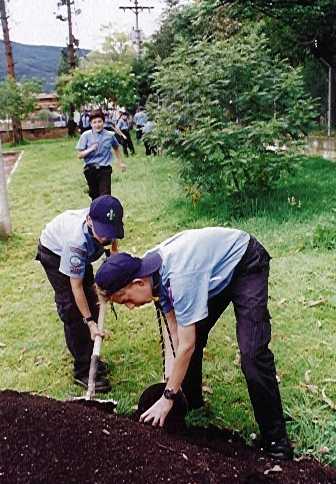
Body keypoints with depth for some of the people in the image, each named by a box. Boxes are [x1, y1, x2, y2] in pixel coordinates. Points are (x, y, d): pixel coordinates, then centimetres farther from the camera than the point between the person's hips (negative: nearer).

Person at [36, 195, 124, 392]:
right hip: (54, 253, -6)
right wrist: (90, 322, -32)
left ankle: (90, 356, 22)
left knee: (91, 303, 6)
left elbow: (112, 240, -2)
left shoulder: (106, 223, -30)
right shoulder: (76, 241, -44)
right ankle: (83, 370, -2)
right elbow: (76, 286, -34)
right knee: (72, 310, -11)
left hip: (83, 254, 6)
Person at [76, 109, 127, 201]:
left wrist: (120, 162, 24)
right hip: (90, 170, 1)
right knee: (94, 195, 13)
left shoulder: (110, 135, 1)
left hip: (105, 169, -1)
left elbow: (116, 148, 22)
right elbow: (80, 155, -2)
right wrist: (90, 149, -19)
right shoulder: (86, 135, -2)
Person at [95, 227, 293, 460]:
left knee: (252, 353, -18)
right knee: (191, 335, 5)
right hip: (216, 269, 8)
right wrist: (176, 363, -10)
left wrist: (168, 397, -22)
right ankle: (193, 408, 26)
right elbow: (173, 315, -2)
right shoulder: (149, 269, -13)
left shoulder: (179, 276, -38)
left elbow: (187, 345, -32)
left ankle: (276, 439, -5)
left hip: (246, 263, -8)